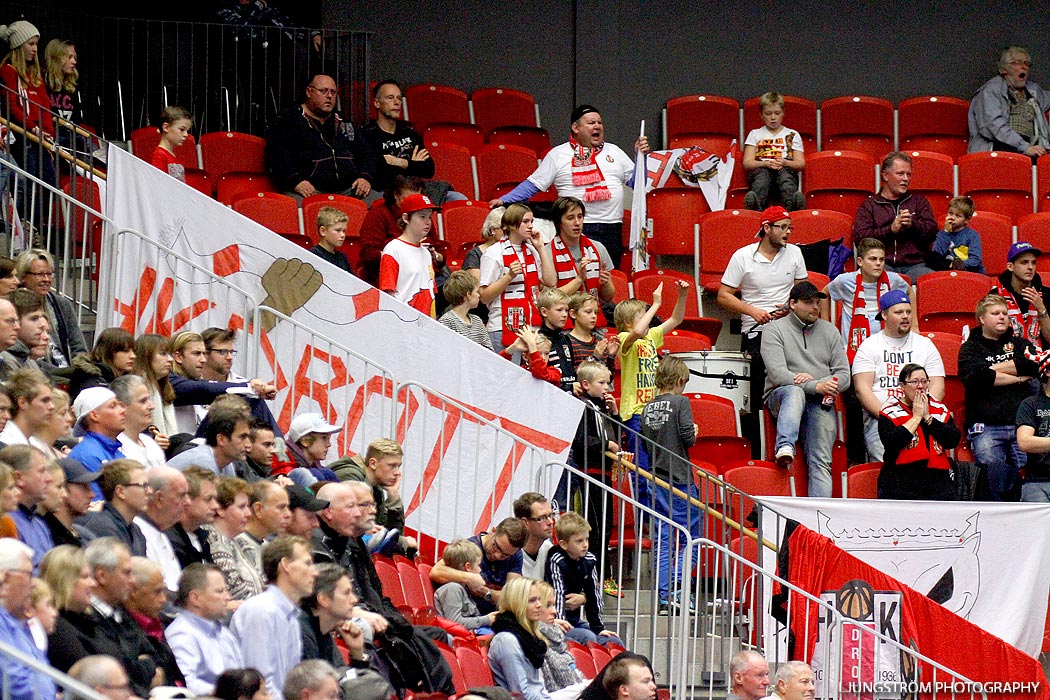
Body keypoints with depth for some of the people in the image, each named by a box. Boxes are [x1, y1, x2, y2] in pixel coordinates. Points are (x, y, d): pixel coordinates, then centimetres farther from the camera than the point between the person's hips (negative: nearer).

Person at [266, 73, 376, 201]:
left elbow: (366, 155, 28)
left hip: (347, 190, 5)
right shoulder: (289, 122, 10)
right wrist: (295, 181, -19)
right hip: (309, 191, -5)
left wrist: (365, 177, 6)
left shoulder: (344, 124, 27)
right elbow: (276, 155, -4)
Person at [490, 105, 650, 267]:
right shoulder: (558, 154, 7)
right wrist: (504, 201, 3)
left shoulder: (613, 151, 16)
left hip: (612, 233, 3)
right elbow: (533, 185, 9)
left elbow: (636, 183, 16)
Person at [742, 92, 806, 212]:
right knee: (762, 173, -37)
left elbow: (801, 163, 12)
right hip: (761, 169, 0)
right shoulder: (755, 134, 22)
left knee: (785, 173, -36)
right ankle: (757, 203, -70)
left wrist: (785, 163, -10)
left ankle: (790, 202, -70)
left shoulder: (792, 135, 23)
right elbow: (747, 163, 10)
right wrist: (765, 163, -12)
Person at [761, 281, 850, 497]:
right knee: (794, 392, -39)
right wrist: (815, 386, -20)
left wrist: (817, 382, -9)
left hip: (820, 403, 3)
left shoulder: (829, 331, 18)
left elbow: (844, 375, 12)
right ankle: (785, 446, -57)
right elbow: (778, 374, -9)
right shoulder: (776, 330, 5)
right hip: (781, 396, -3)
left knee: (821, 461, -15)